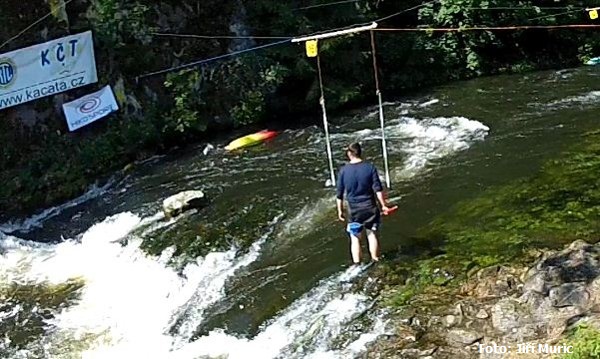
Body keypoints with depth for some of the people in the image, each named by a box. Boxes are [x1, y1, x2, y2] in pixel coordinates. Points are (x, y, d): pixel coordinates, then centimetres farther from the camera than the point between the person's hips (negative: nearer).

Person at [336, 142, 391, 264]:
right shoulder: (370, 167, -8)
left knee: (355, 238, 8)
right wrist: (383, 205, 0)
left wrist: (340, 210, 10)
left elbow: (339, 193, 0)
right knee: (372, 234, 15)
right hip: (370, 207, 0)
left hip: (354, 209, 0)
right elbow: (378, 189, -9)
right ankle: (375, 260, 21)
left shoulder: (343, 171, -5)